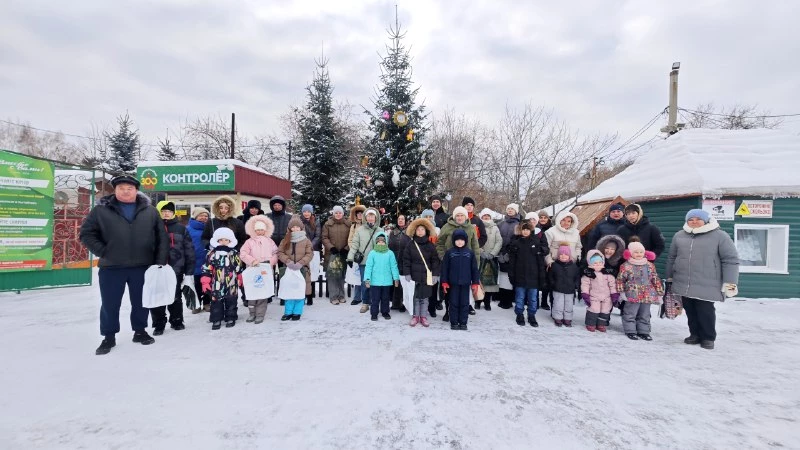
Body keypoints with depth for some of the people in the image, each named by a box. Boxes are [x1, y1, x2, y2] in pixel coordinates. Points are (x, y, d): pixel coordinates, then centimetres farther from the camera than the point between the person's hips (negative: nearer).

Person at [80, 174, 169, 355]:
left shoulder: (150, 211, 4)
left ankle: (140, 331, 29)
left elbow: (162, 237, 3)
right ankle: (109, 337, 25)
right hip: (111, 267, -1)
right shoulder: (101, 210, 1)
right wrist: (102, 252, -7)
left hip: (142, 267, 1)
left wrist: (161, 261, -4)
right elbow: (86, 234, 3)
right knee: (110, 304, 9)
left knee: (141, 302, 12)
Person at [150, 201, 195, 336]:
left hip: (176, 270, 0)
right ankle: (158, 325, 20)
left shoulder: (181, 229, 3)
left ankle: (177, 321, 27)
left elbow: (189, 251, 2)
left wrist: (189, 272, -3)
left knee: (176, 298, 12)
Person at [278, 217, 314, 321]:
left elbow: (309, 254, -4)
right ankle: (288, 312, 19)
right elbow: (280, 252, 2)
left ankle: (297, 312, 15)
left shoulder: (306, 240, 0)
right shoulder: (286, 240, 6)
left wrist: (300, 263, -16)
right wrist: (288, 261, -13)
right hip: (289, 269, 1)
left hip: (302, 269, -1)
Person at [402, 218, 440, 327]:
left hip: (426, 276, 1)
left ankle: (423, 316, 17)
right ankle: (415, 316, 16)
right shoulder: (410, 245, 2)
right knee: (415, 297, 5)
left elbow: (435, 261, 4)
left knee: (425, 297, 6)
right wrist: (407, 274, -6)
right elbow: (406, 260, 1)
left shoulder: (431, 246, 4)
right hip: (414, 275, 0)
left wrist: (435, 275, -2)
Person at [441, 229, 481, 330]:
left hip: (465, 283, 1)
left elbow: (474, 268, 3)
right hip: (453, 283, -1)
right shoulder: (449, 252, -3)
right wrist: (444, 282, -3)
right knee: (454, 303, 8)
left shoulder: (470, 253, 0)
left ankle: (463, 322, 21)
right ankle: (454, 322, 19)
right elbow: (444, 268, 0)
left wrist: (475, 283, 2)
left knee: (465, 303, 9)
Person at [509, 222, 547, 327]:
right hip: (520, 276, 0)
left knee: (533, 299, 10)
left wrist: (541, 275, -1)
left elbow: (540, 260, 2)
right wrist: (511, 275, -2)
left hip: (533, 276, 0)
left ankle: (532, 316, 23)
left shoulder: (536, 242, 2)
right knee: (520, 298, 9)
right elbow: (512, 261, 1)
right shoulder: (516, 243, 1)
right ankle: (520, 316, 22)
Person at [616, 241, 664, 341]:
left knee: (644, 315, 14)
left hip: (647, 296, 4)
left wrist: (660, 292, 13)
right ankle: (630, 331, 12)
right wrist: (621, 292, -6)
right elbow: (620, 280, -4)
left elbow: (656, 280, 13)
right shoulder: (626, 266, -7)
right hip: (632, 295, -4)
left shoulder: (650, 266, 8)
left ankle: (643, 331, 25)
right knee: (630, 314, 1)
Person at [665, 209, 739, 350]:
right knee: (690, 311, 12)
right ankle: (695, 334, 28)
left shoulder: (719, 236, -3)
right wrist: (669, 279, 17)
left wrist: (729, 283, -9)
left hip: (707, 286, -4)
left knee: (705, 311, 0)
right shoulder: (679, 236, 9)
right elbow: (672, 258, 15)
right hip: (684, 284, 4)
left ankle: (708, 338, 19)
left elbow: (730, 260, -4)